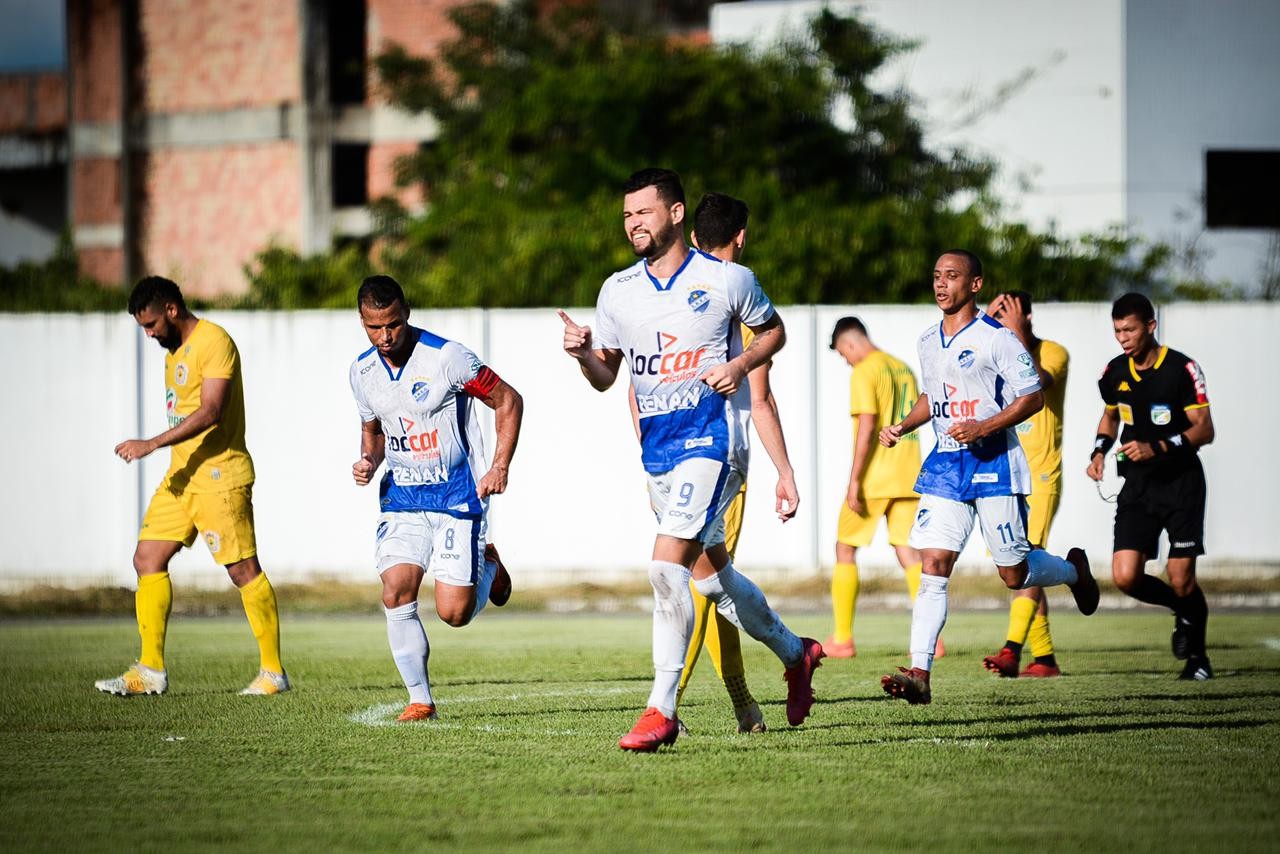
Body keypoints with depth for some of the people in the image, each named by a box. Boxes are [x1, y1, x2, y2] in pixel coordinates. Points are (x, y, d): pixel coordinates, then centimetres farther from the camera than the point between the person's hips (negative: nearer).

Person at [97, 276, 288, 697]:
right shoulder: (175, 349, 17)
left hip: (220, 476, -10)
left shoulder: (214, 342, -13)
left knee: (243, 570, -6)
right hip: (182, 475, 10)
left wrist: (151, 444, -26)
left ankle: (274, 671, 1)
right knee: (148, 559, 4)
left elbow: (210, 411, -23)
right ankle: (151, 670, 6)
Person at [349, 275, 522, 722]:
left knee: (454, 612, -8)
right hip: (401, 497, 4)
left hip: (457, 495, -4)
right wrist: (369, 462, -2)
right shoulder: (362, 371, 2)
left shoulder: (446, 357, -16)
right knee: (396, 594, -15)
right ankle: (420, 700, -2)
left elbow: (508, 401, -5)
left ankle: (488, 569, 28)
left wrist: (499, 468, -12)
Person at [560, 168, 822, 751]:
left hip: (711, 439, -6)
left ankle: (661, 710, -17)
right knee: (711, 574, 16)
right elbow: (605, 376, 12)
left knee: (667, 565, -20)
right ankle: (796, 654, 40)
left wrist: (741, 364, -9)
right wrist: (583, 354, -10)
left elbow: (772, 330, 10)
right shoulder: (617, 291, 6)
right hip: (657, 449, 6)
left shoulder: (726, 280, -6)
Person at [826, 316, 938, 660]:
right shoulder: (904, 369, 15)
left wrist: (854, 480, -18)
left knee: (845, 551, 6)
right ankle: (931, 637, -6)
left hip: (873, 477, -7)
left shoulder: (864, 373, -9)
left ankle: (842, 640, 6)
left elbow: (867, 426, -18)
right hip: (907, 477, 7)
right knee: (908, 552, 5)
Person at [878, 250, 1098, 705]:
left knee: (1014, 573, 3)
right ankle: (919, 674, -15)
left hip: (993, 462, -5)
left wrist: (983, 428, -20)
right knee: (933, 565, -9)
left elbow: (1033, 397, -9)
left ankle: (1074, 570, 37)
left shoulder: (996, 338, -10)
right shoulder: (928, 342, 12)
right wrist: (903, 426, 10)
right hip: (945, 464, 5)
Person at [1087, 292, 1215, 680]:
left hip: (1181, 483, -5)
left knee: (1181, 580, -8)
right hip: (1137, 487, 5)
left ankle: (1197, 655, 18)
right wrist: (1099, 451, 5)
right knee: (1126, 577, -11)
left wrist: (1157, 449, -25)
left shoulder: (1182, 369, -12)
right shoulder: (1115, 372, 5)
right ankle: (1185, 612, 19)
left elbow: (1204, 430, -13)